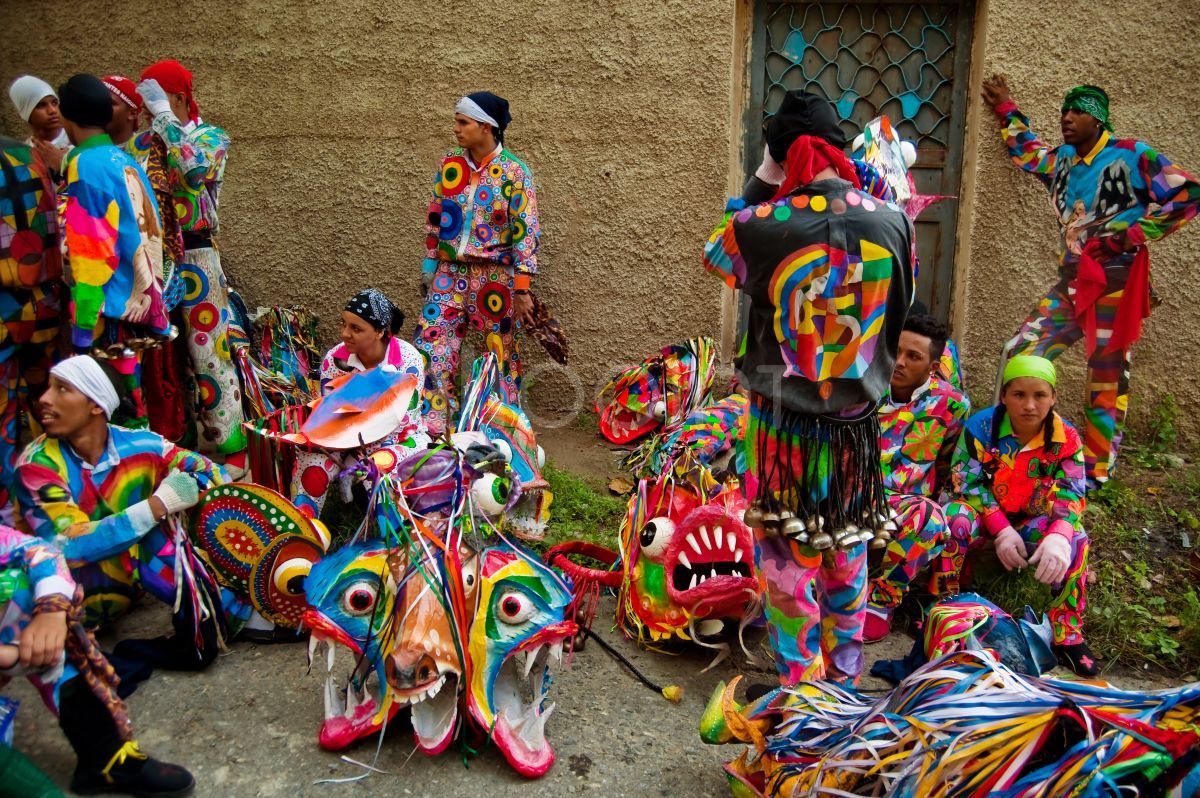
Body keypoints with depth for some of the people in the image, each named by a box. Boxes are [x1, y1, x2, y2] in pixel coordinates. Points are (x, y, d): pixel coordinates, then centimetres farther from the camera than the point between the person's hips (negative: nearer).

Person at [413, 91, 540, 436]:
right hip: (450, 273, 4)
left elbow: (526, 231, -11)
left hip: (495, 277, -4)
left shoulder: (513, 171, -10)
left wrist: (522, 288, -15)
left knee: (501, 353, 6)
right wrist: (429, 266, 12)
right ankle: (431, 426, 12)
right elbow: (435, 219, 12)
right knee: (432, 347, 0)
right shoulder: (449, 164, 4)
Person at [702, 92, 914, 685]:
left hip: (782, 420, -3)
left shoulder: (761, 225, -16)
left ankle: (800, 682, 21)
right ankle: (845, 671, 35)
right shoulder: (894, 223, -7)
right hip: (856, 421, 3)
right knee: (848, 547, 20)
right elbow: (901, 306, 8)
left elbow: (715, 253, 7)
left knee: (785, 554, 11)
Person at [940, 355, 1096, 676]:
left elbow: (1071, 494, -16)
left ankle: (1068, 635, -12)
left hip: (1031, 521, 2)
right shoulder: (981, 427, -18)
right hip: (983, 513, -2)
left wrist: (1059, 534, -39)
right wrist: (1001, 529, -26)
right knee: (956, 519, -35)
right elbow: (967, 483, -16)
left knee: (1075, 540, -27)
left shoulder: (1066, 438, -11)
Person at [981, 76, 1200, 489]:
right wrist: (1006, 109, 40)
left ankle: (1095, 474, 8)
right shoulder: (1061, 159, 15)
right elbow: (1026, 151, 37)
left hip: (1115, 286, -6)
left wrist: (1130, 234, -13)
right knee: (1019, 353, -3)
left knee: (1107, 383, 0)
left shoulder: (1131, 155, -4)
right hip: (1071, 284, 6)